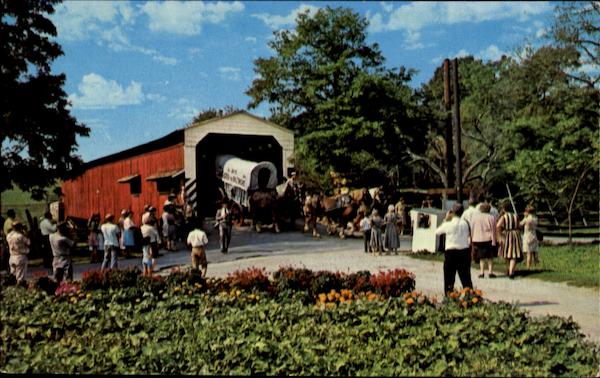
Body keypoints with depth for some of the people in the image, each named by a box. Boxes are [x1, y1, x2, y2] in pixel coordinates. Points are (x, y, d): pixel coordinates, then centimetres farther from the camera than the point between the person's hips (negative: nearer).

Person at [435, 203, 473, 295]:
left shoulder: (448, 224, -10)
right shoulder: (465, 223, -2)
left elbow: (437, 231, 6)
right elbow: (469, 238, 3)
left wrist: (446, 219, 7)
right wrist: (470, 251, 14)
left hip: (451, 252, -3)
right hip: (464, 251, 3)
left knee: (449, 277, 6)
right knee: (465, 276, 11)